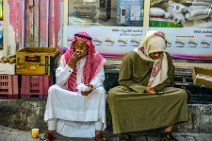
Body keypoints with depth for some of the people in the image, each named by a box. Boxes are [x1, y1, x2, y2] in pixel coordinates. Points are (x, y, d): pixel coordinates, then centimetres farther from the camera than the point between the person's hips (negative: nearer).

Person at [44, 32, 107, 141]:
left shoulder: (96, 58, -7)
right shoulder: (66, 57, -6)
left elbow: (99, 77, -13)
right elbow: (59, 81, -11)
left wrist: (91, 86, -36)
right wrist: (71, 63, -22)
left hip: (88, 92, -1)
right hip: (67, 92, 1)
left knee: (100, 91, -29)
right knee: (53, 90, -23)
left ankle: (98, 132, -26)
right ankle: (51, 130, -19)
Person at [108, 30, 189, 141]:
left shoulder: (166, 57, -5)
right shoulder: (131, 57, -14)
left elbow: (169, 79, 4)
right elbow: (123, 81, -9)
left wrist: (156, 89, -15)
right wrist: (143, 89, -22)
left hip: (158, 91, 3)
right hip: (133, 91, -2)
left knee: (181, 94, -22)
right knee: (113, 94, -34)